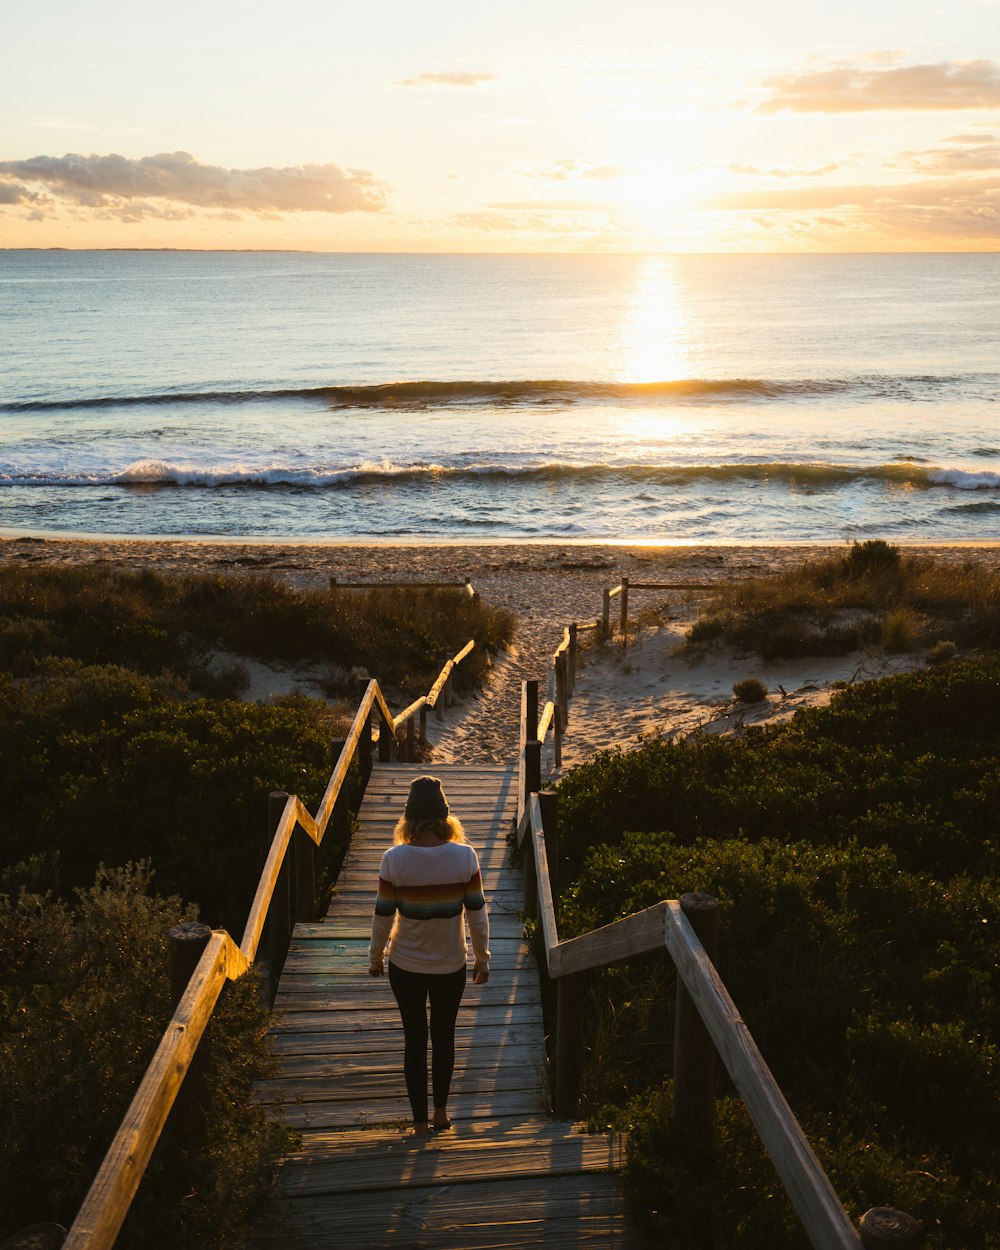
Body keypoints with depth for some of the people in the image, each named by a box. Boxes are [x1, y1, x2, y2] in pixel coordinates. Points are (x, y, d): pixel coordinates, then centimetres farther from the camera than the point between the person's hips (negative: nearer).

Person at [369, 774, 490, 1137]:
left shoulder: (394, 859, -18)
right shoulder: (464, 856, -17)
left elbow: (383, 915, -9)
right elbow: (477, 912, -9)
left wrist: (375, 957, 8)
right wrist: (483, 958, 6)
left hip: (405, 964, -1)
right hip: (451, 965, 1)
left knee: (414, 1040, 14)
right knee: (444, 1036, 21)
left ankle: (420, 1122, 22)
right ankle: (441, 1112, 36)